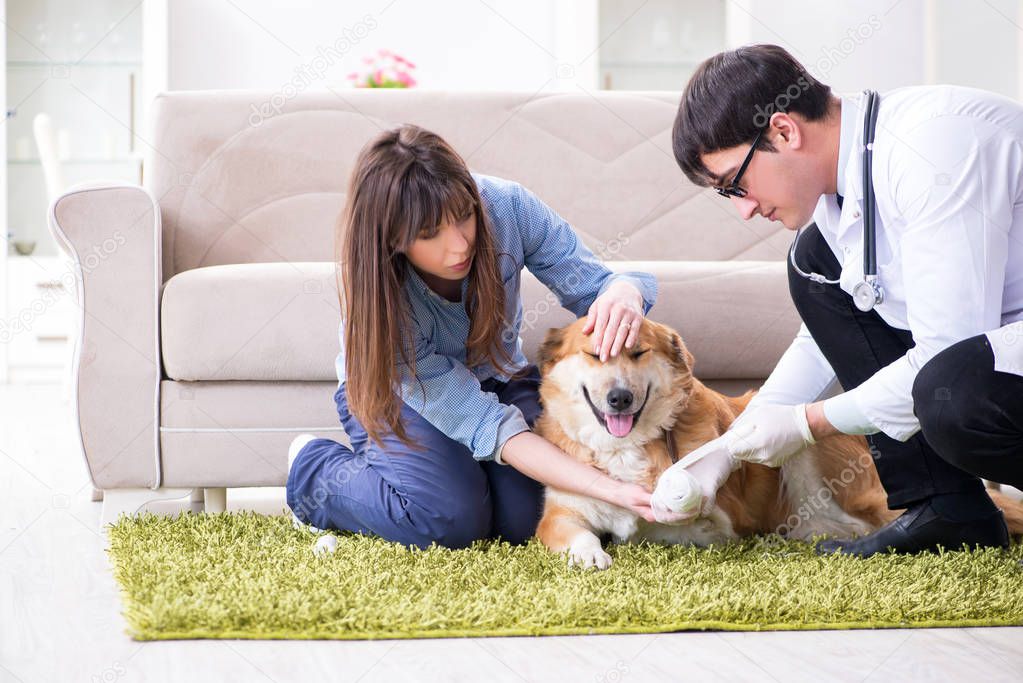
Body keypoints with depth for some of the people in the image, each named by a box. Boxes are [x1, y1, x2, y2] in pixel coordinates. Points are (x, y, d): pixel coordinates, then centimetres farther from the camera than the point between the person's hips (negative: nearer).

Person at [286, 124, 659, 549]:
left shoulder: (505, 206, -28)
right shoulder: (379, 297, -35)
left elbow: (594, 285, -16)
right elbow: (485, 425, -36)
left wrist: (625, 291, -45)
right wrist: (611, 489, -46)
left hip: (496, 378, 3)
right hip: (394, 394, -2)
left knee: (526, 517, -23)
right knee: (453, 520, -28)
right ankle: (313, 468, -1)